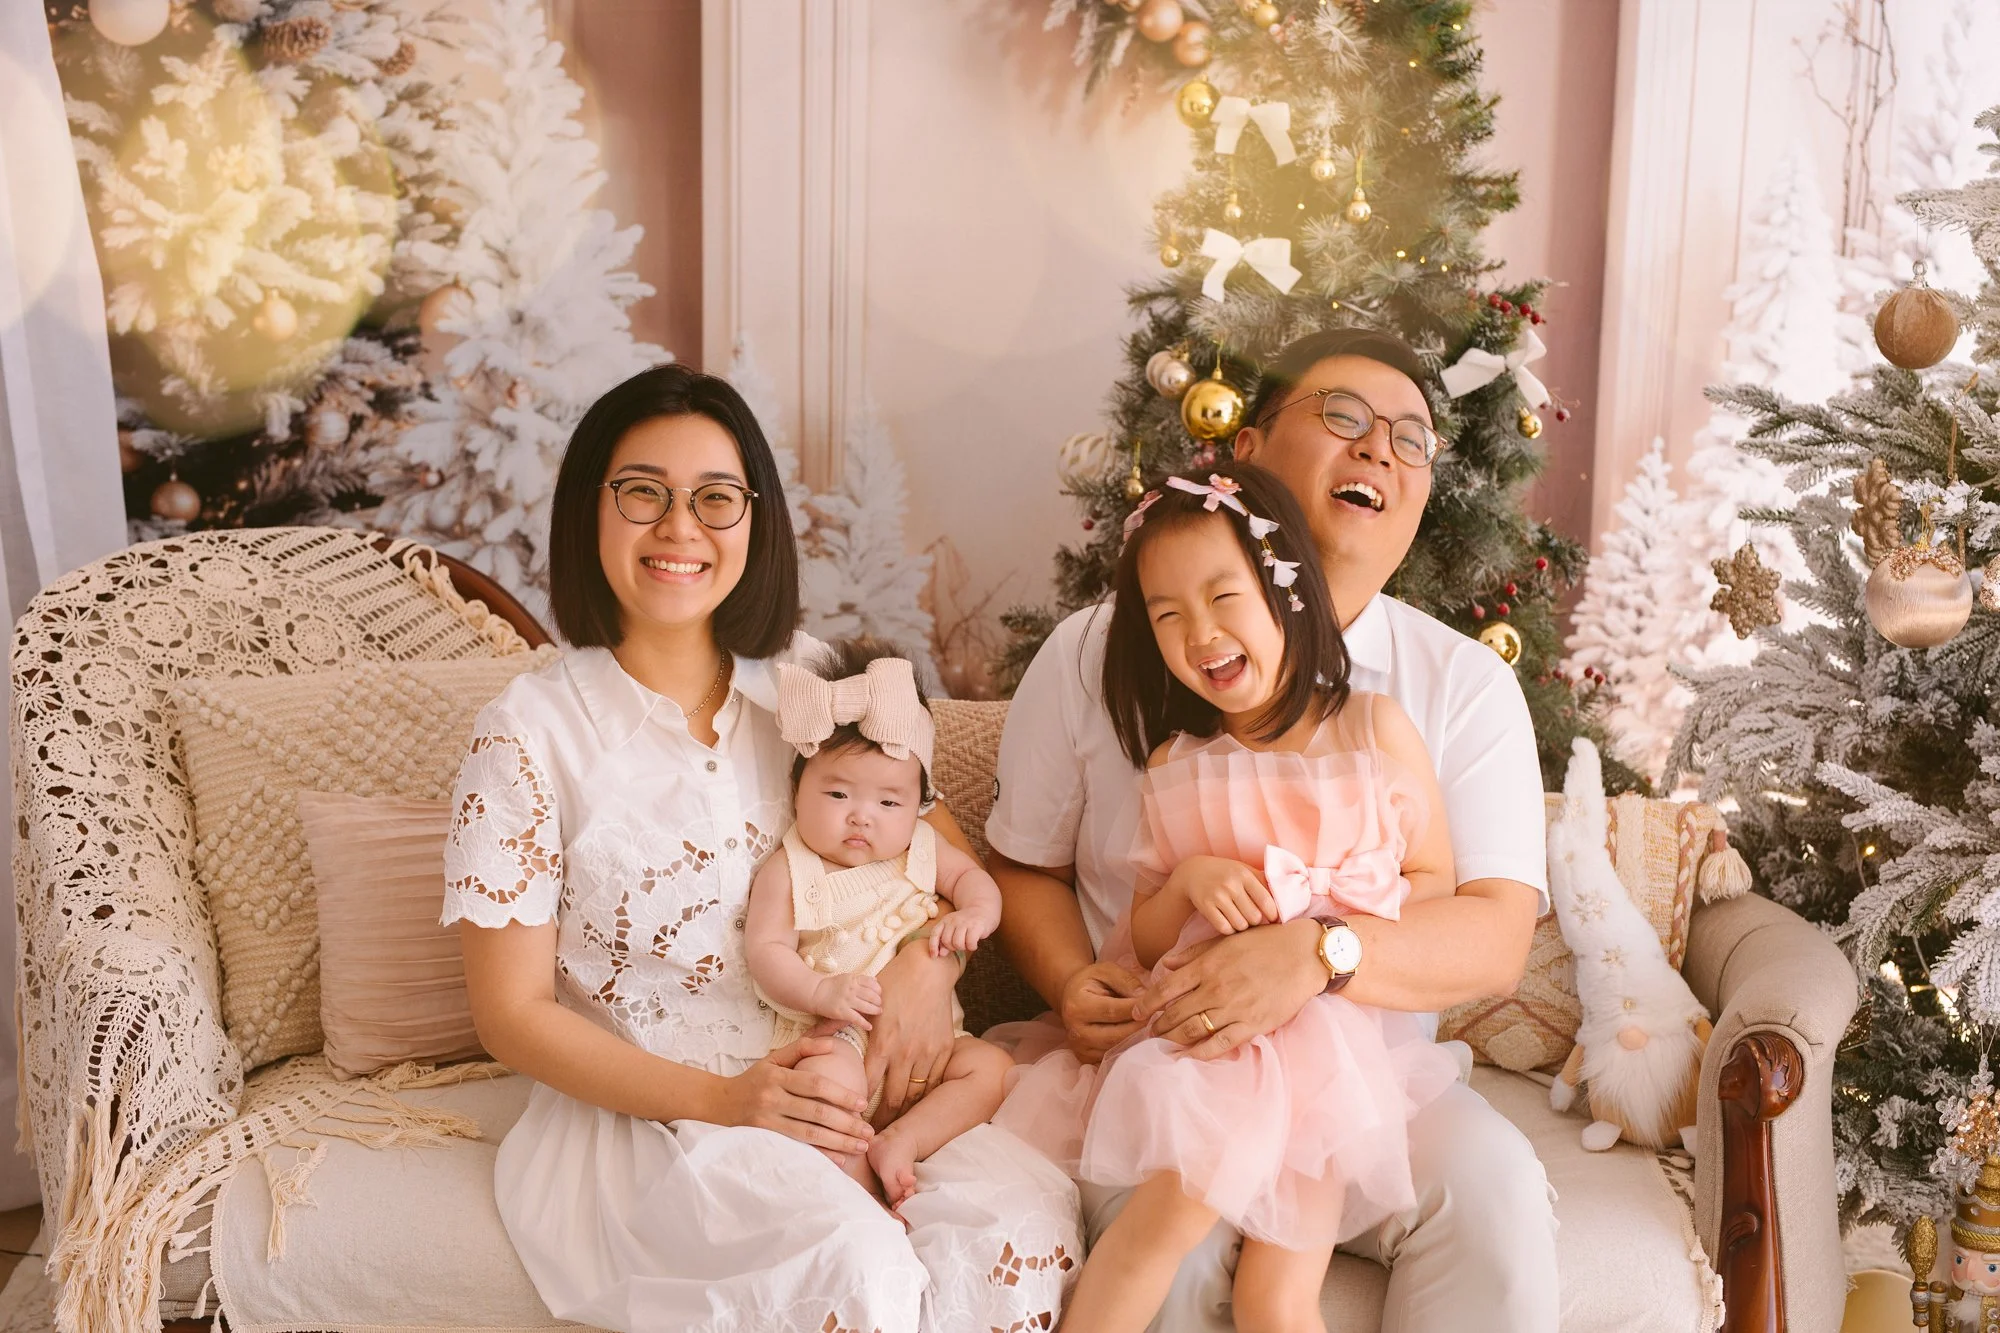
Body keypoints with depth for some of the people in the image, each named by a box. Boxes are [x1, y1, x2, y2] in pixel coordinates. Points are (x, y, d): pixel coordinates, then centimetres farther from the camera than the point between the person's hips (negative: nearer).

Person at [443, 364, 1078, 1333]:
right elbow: (513, 1013, -4)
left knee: (1027, 1215, -25)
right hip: (643, 1105, -3)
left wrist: (929, 962, -12)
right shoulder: (530, 734, -5)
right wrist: (720, 1099, -16)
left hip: (835, 1077, 4)